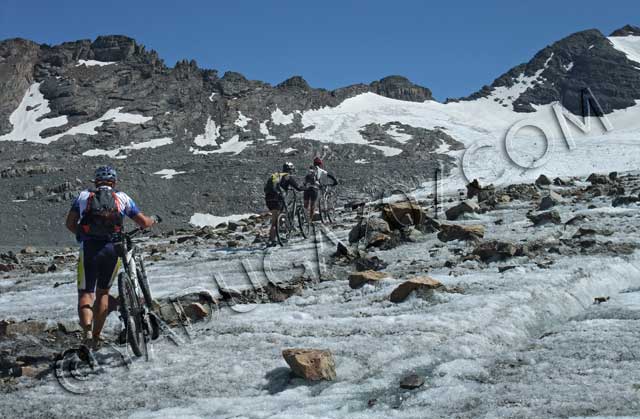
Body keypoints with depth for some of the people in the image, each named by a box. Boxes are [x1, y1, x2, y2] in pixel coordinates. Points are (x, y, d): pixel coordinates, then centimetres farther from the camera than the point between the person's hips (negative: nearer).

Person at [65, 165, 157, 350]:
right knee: (102, 292, 18)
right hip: (112, 249, 1)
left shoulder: (83, 196, 13)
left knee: (85, 293, 7)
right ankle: (96, 338, 15)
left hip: (88, 248, -1)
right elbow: (144, 222, 11)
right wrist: (154, 219, 33)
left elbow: (70, 223, 9)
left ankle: (86, 330, -20)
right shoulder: (122, 198, 11)